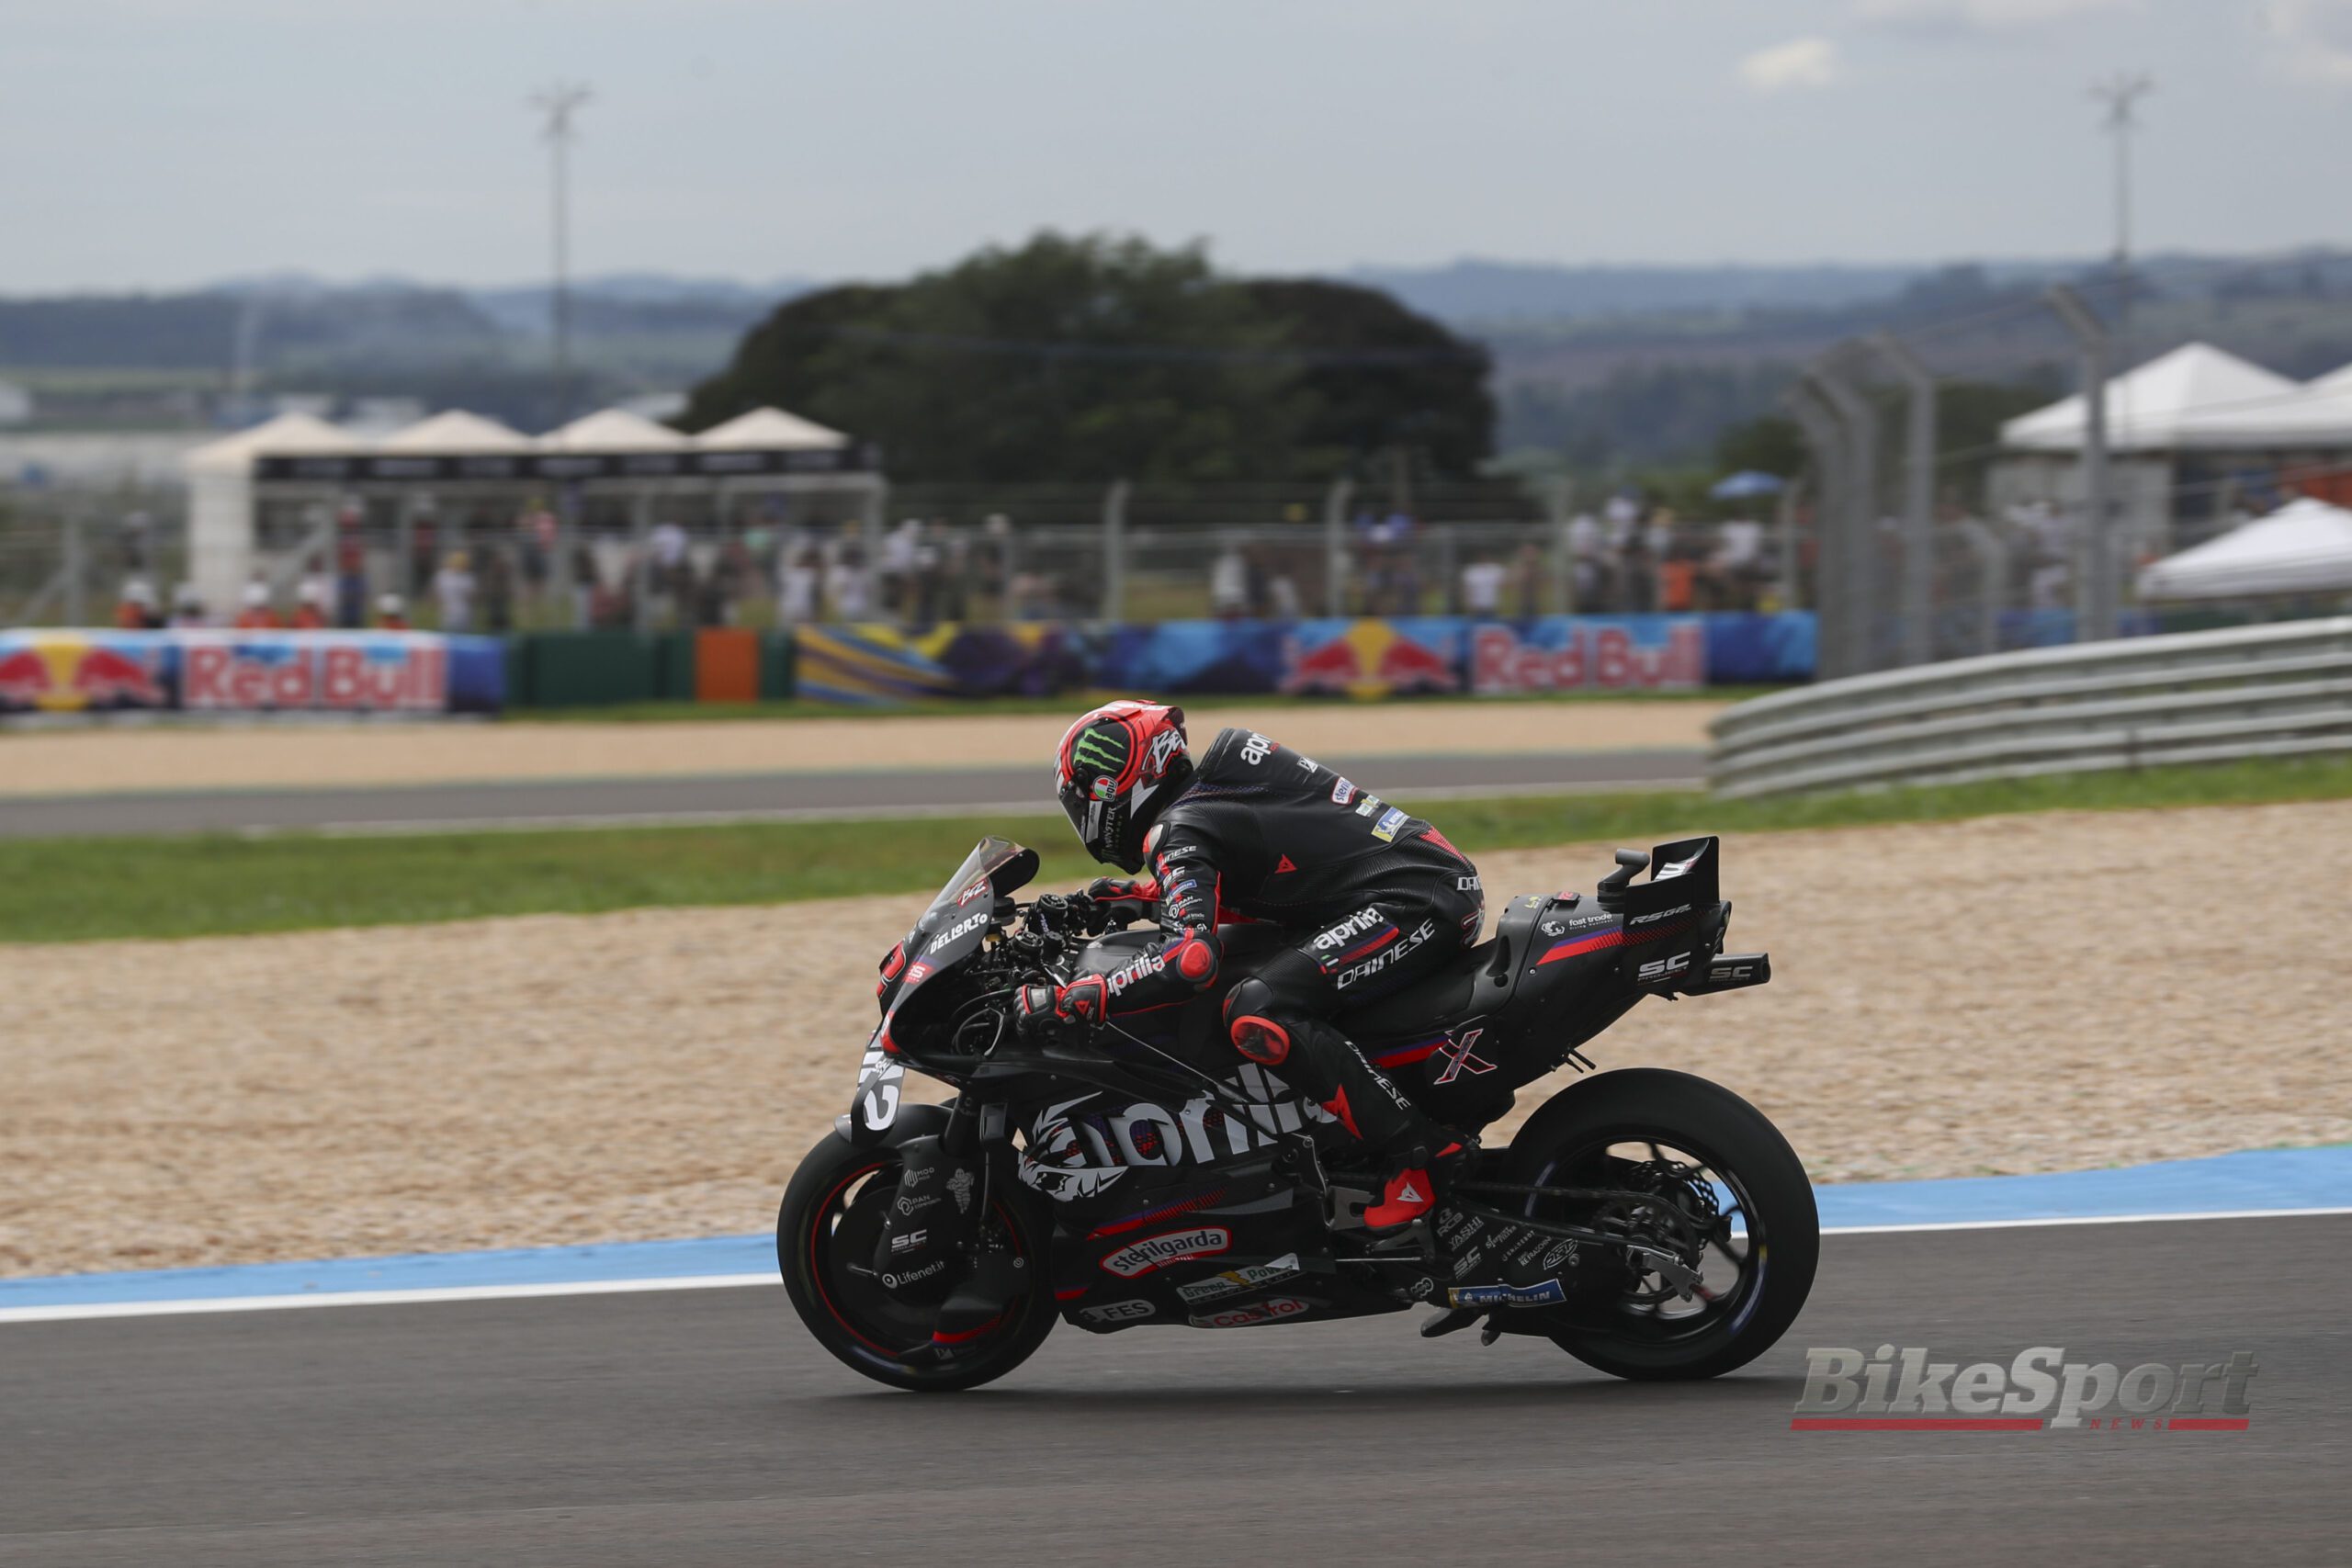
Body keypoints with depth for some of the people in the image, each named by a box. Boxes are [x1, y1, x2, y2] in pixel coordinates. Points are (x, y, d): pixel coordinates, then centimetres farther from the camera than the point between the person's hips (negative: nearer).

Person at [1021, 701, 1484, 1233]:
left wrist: (1069, 1002, -22)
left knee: (1256, 1014, -24)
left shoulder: (1178, 831, -12)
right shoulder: (1218, 780, 16)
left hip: (1416, 904, -10)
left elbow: (1192, 957, -27)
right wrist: (1148, 897, 23)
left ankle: (1424, 1155, -22)